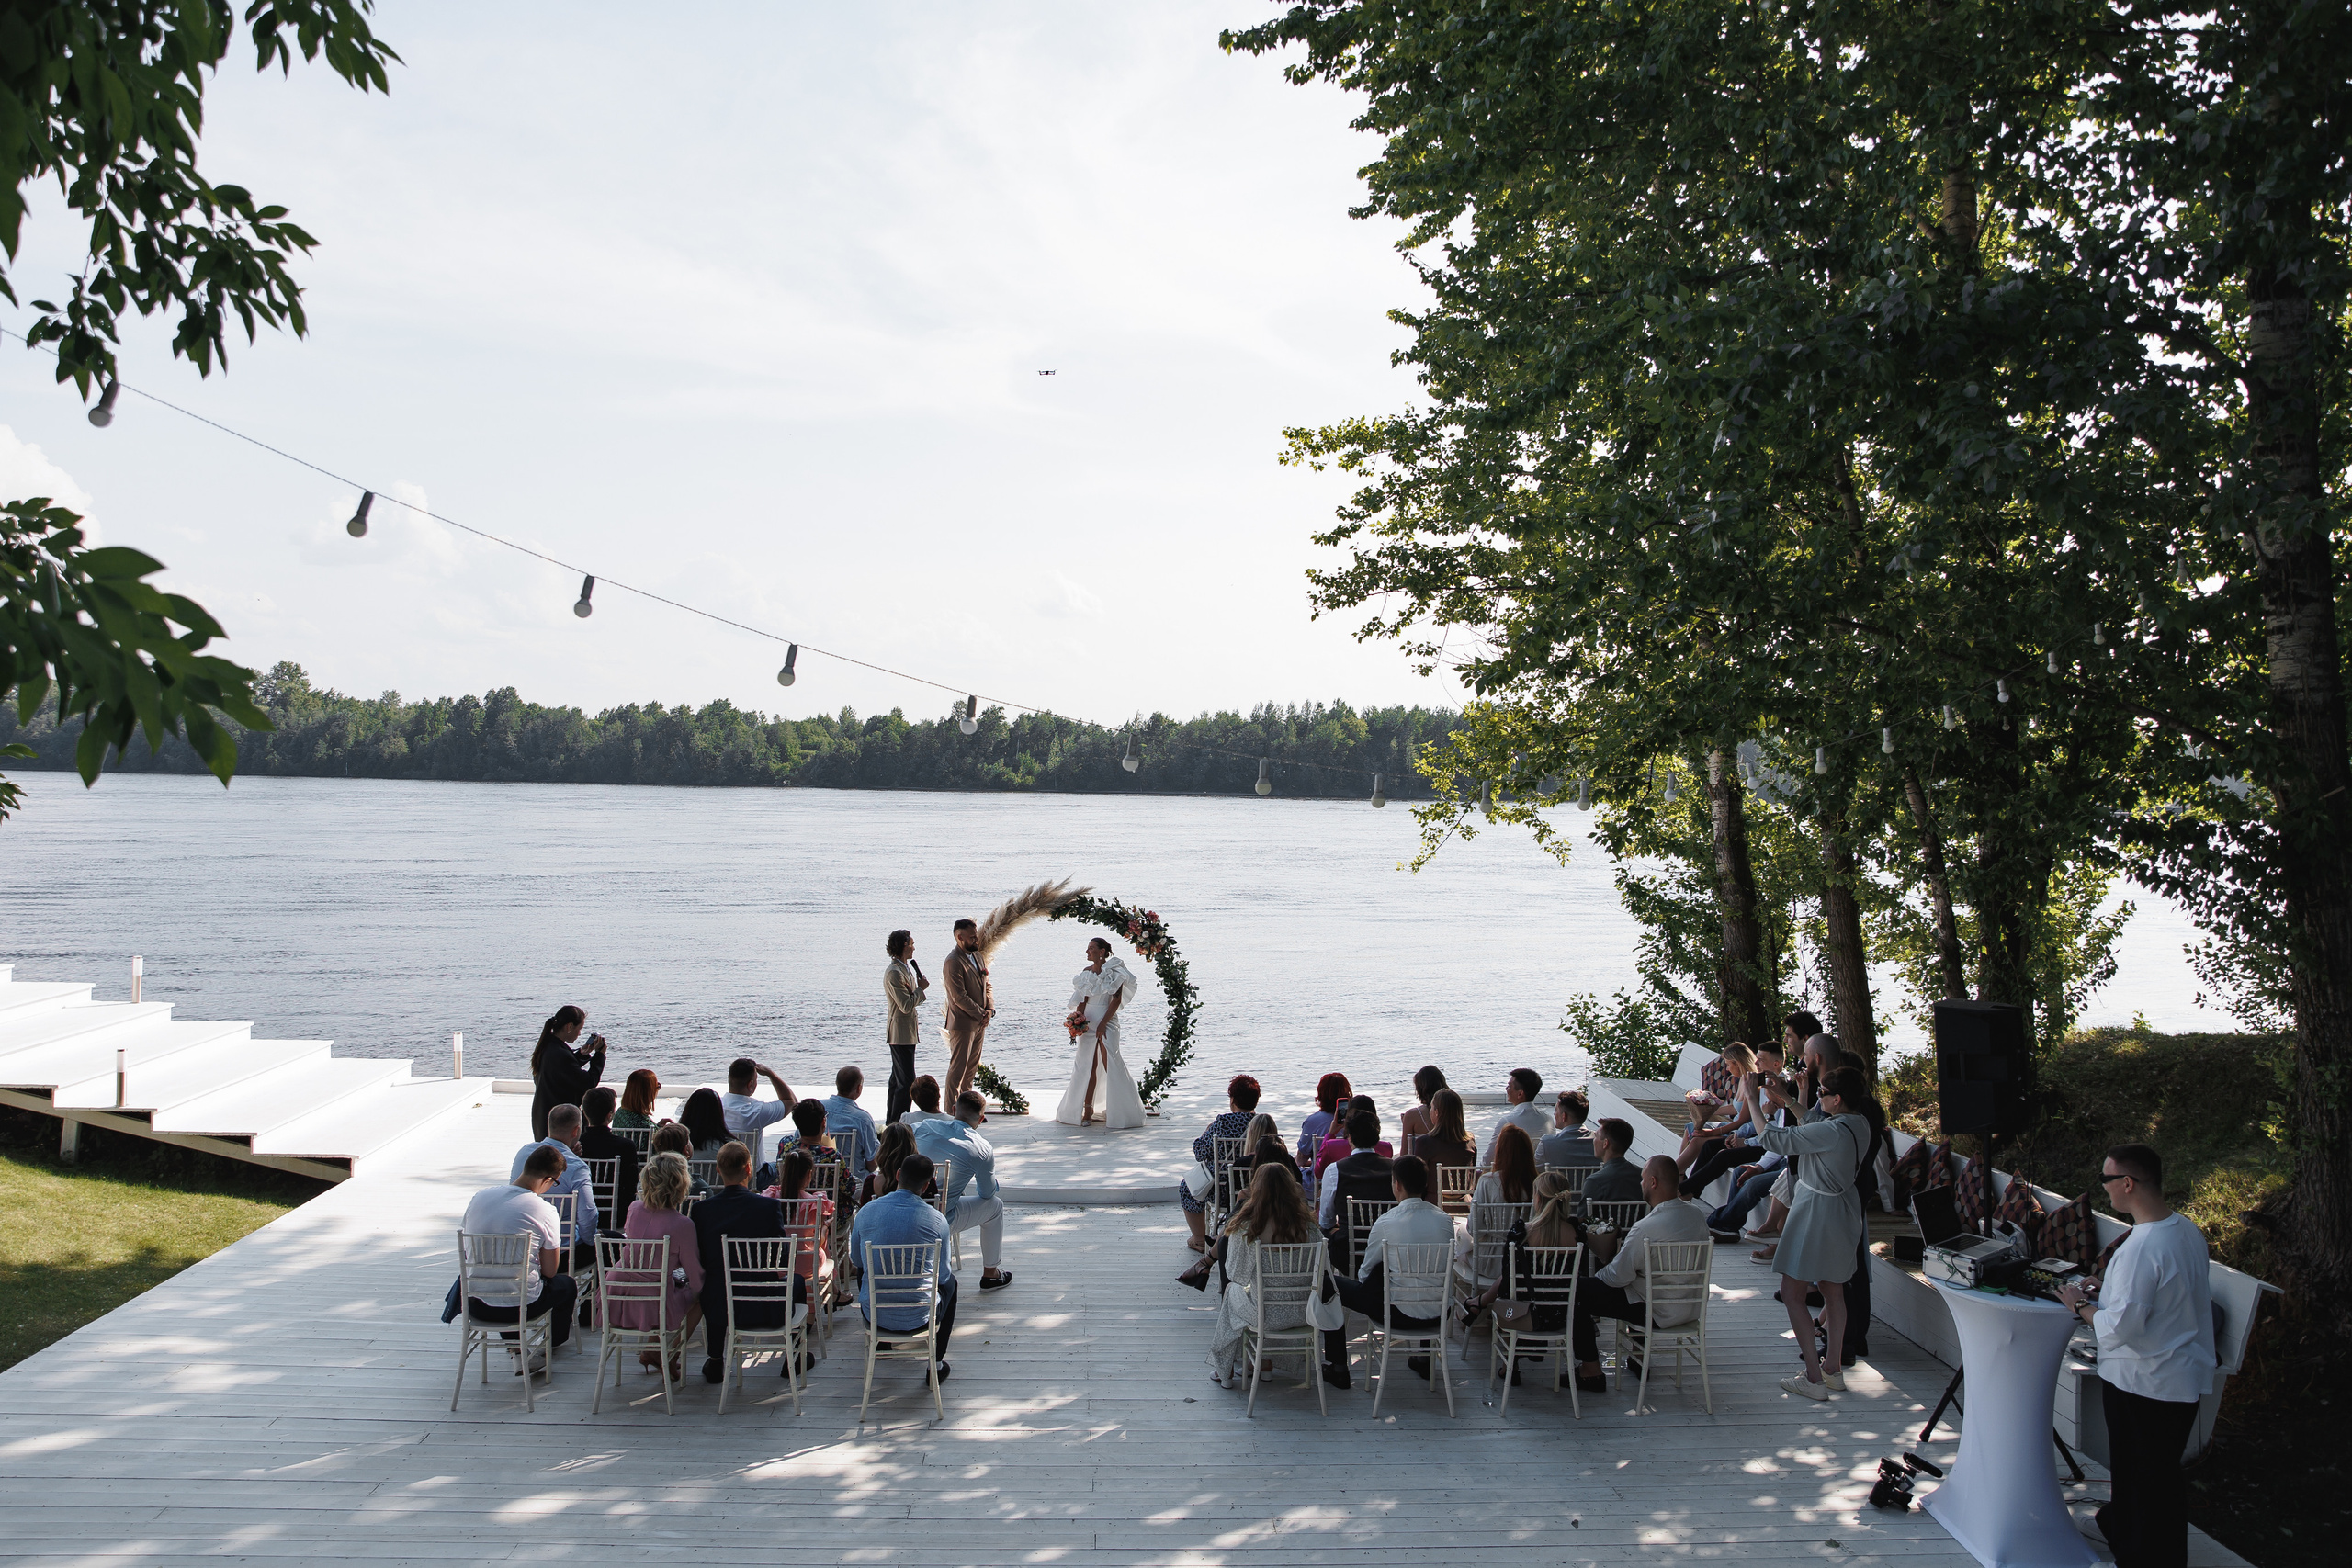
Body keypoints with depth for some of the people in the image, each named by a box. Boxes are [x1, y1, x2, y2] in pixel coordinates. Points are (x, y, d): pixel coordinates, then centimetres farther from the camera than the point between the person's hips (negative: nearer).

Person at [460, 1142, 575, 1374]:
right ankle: (554, 1340, 51)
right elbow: (549, 1271, -7)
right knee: (568, 1284, 25)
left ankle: (515, 1350, 23)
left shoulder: (479, 1197, -2)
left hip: (477, 1305, 4)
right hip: (520, 1306, -4)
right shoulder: (543, 1210, -16)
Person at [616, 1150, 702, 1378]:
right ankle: (665, 1356, 21)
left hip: (618, 1307, 6)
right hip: (654, 1310, -6)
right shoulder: (682, 1224, -19)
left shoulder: (634, 1209, -4)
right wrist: (695, 1291, 11)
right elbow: (696, 1278, -10)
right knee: (699, 1295, 20)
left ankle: (651, 1351, 34)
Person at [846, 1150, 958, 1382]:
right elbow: (942, 1275, 0)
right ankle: (937, 1364, 28)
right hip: (917, 1319, -2)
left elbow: (855, 1259, 11)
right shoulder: (937, 1220, -12)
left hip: (874, 1316, 2)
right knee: (950, 1281, 31)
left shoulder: (867, 1212, -7)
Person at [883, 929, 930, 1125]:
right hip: (902, 1034, -11)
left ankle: (891, 1122, 25)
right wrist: (922, 989, -11)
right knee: (906, 1082, -9)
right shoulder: (894, 973, -19)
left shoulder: (904, 969, 13)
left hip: (906, 1033, 11)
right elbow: (906, 1006, -24)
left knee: (898, 1079, 17)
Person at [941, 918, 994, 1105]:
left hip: (980, 1022, 8)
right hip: (963, 1023, -8)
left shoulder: (979, 956, 11)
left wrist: (990, 1009, -1)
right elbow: (959, 997, -20)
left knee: (972, 1068, 14)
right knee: (958, 1068, -3)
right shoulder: (953, 962, -18)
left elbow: (987, 986, 15)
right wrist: (981, 1014, -14)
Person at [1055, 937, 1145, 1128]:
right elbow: (1083, 1000, 12)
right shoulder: (1086, 972, 11)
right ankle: (1087, 1109, 10)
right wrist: (1076, 1021, -2)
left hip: (1107, 1021, -5)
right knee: (1087, 1065, 5)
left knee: (1110, 1065, -7)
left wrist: (1103, 1024, -16)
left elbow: (1116, 999, -10)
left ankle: (1116, 1111, 2)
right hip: (1087, 1022, 5)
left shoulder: (1114, 971, -6)